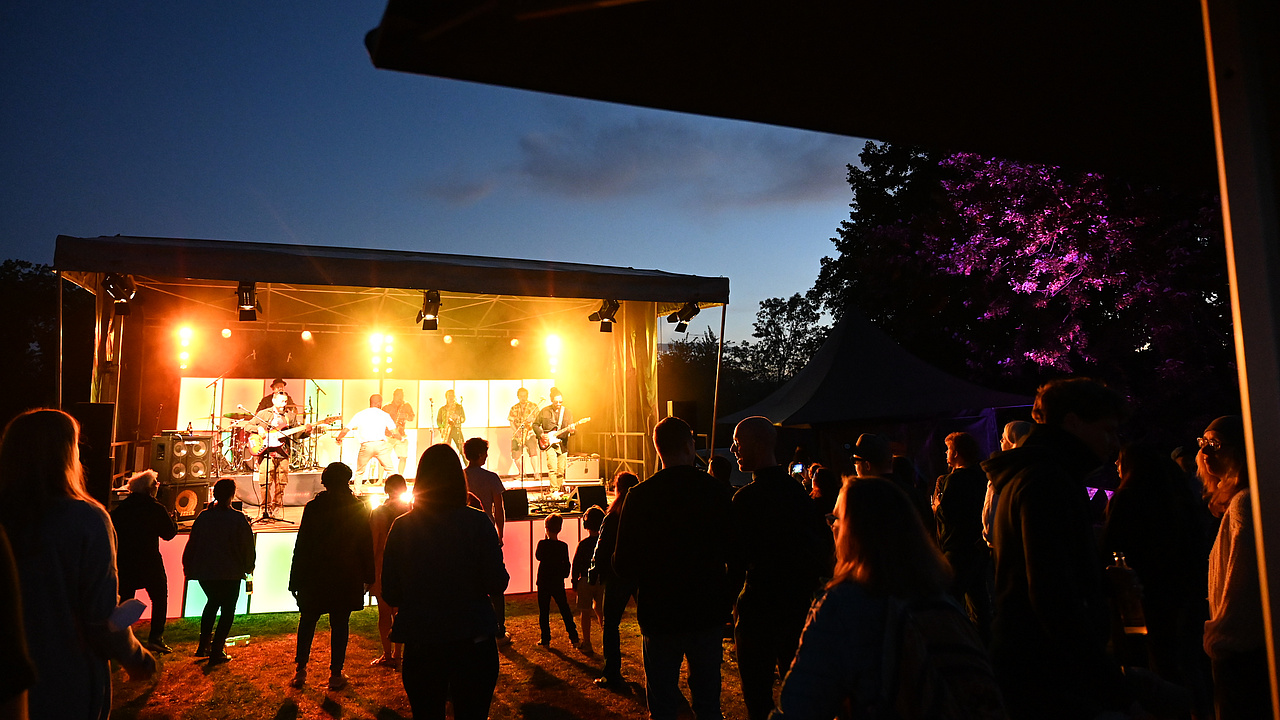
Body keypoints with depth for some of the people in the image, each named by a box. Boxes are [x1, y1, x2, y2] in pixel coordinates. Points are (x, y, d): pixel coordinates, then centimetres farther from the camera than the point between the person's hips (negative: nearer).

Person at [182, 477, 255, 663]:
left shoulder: (203, 516, 0)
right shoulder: (238, 518, -11)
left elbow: (192, 544, 6)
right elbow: (248, 546, -6)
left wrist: (189, 569, 18)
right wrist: (248, 567, 11)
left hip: (204, 572, 5)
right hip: (230, 573, -4)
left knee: (212, 602, 26)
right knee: (227, 609, 8)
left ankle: (203, 645, 28)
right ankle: (217, 650, 5)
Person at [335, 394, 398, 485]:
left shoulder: (359, 415, 11)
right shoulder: (384, 414, 8)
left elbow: (345, 430, 7)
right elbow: (393, 432, 5)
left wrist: (338, 439, 27)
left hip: (366, 446, 1)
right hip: (381, 444, -1)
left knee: (359, 472, 20)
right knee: (390, 470, 8)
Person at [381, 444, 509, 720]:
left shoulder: (402, 527, -5)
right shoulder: (478, 523, -11)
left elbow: (390, 594, -1)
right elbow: (497, 584, -10)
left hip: (420, 648, 2)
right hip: (473, 645, -2)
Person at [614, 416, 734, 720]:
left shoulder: (640, 495, -13)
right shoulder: (714, 490, -8)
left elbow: (623, 565, -10)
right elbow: (731, 550, -1)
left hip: (659, 616, -2)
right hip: (709, 612, 2)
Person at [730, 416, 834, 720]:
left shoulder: (747, 498, -19)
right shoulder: (796, 490, 2)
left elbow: (737, 556, -17)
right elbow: (826, 543, 7)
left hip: (760, 607, -7)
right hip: (799, 602, 7)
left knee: (758, 694, 6)